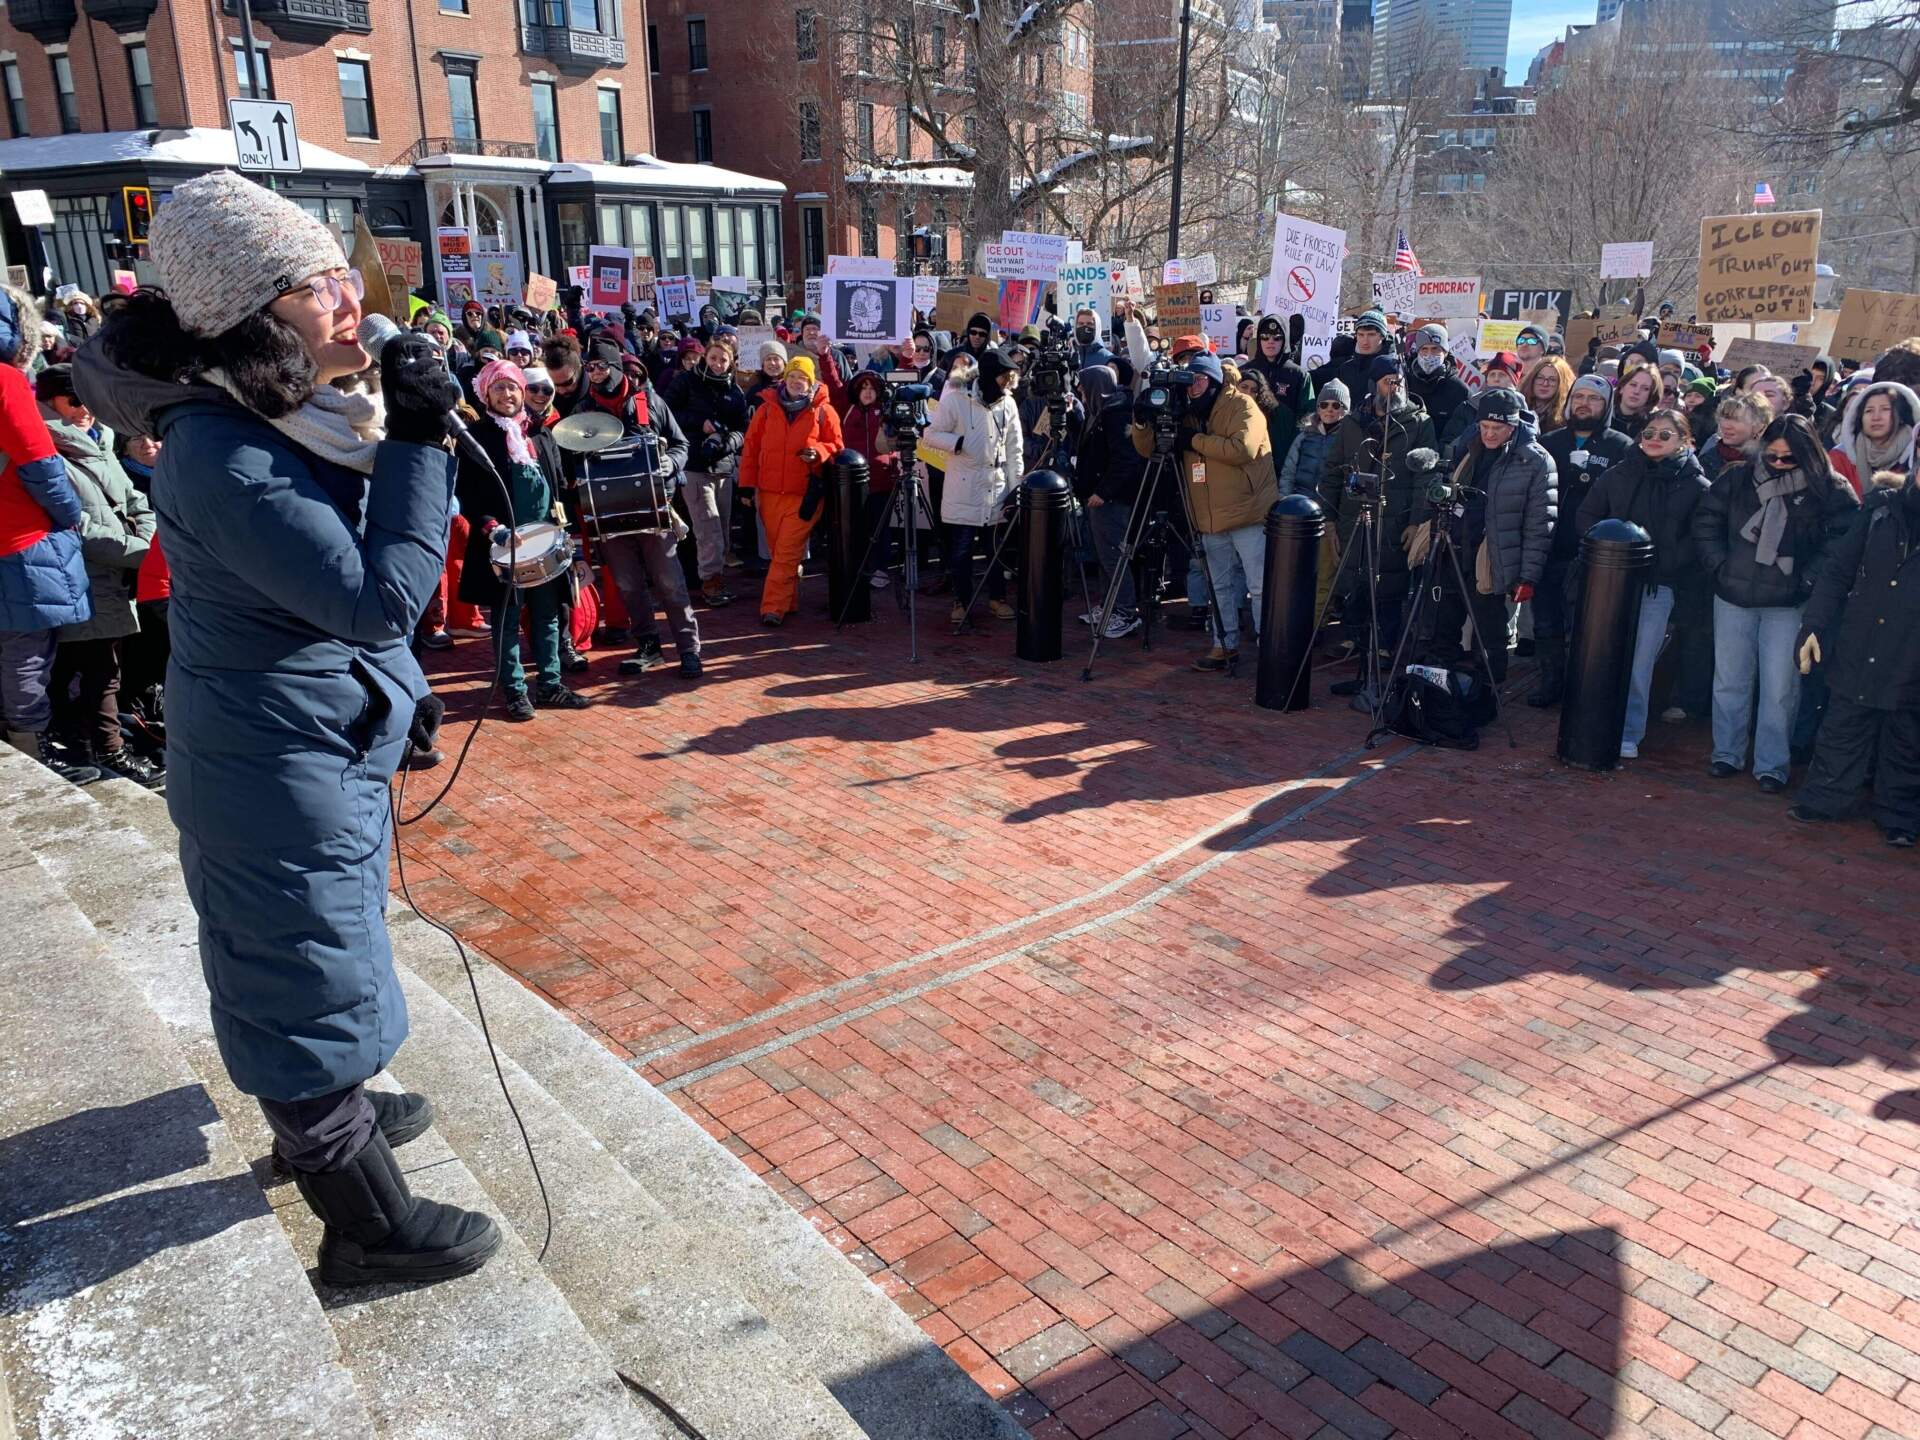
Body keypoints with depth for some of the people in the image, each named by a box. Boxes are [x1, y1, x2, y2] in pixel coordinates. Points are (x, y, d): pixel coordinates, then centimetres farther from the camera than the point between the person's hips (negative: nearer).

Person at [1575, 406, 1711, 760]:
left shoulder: (1696, 485, 1)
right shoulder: (1619, 475, 8)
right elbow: (1588, 514, 14)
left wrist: (1666, 561, -12)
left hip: (1659, 587, -2)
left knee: (1639, 663, -1)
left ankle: (1629, 734, 9)